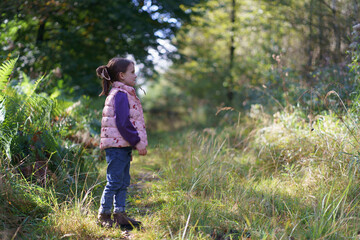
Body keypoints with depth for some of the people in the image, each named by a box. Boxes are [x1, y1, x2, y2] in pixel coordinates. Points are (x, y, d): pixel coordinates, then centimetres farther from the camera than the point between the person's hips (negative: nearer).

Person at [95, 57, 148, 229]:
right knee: (114, 182, -3)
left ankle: (119, 215, 20)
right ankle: (103, 215, 8)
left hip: (123, 146, 10)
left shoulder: (125, 94, 18)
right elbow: (123, 123, -21)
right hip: (117, 145, -10)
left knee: (123, 182, 13)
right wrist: (137, 142, -17)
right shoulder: (120, 95, -14)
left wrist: (135, 143, 19)